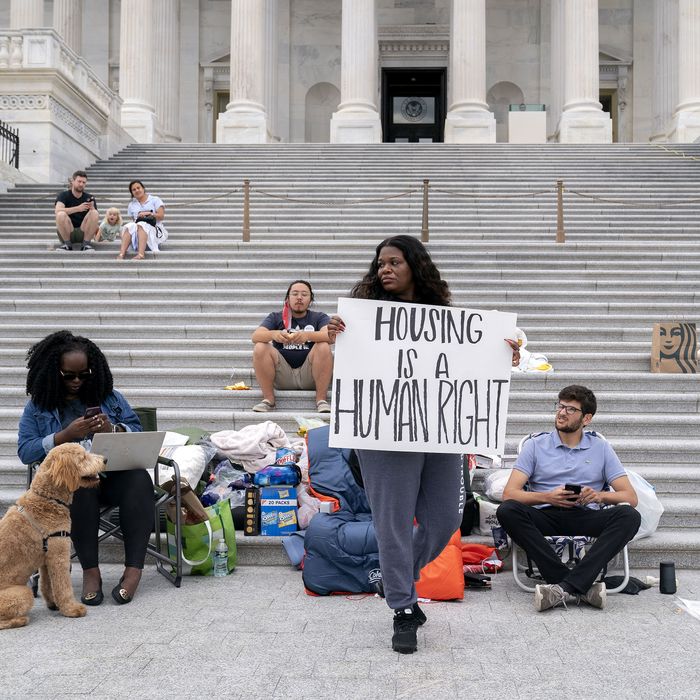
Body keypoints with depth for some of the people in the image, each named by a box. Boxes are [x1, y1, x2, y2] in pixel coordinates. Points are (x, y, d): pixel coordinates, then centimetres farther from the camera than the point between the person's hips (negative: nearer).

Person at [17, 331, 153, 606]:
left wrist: (114, 429, -7)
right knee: (80, 485, -39)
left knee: (139, 480, -33)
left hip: (115, 474, 2)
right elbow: (25, 451, 1)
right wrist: (66, 435, -13)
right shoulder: (38, 405, 11)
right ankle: (90, 571, -32)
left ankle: (133, 569, -36)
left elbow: (138, 432, 16)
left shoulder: (109, 397, 16)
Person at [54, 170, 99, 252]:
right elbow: (57, 210, -21)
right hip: (66, 233, -1)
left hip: (83, 233, 1)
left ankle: (86, 243, -15)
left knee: (94, 213, -21)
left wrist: (92, 208, -23)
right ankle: (67, 243, -14)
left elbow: (96, 218, -2)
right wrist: (78, 208, -31)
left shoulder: (89, 198, 6)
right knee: (61, 214, -30)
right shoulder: (63, 195, 0)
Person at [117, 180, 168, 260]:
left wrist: (148, 214, -9)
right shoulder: (131, 205, 23)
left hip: (154, 228, -3)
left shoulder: (155, 200, 12)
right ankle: (121, 254, -50)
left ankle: (141, 254, -59)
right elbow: (133, 220, 16)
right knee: (129, 227, -31)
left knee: (141, 225, -37)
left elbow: (161, 216, 1)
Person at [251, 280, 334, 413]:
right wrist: (273, 334, -30)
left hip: (309, 376, -1)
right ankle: (268, 399, -12)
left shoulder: (319, 317, 9)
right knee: (260, 348, -20)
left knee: (323, 347, -25)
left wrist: (308, 335, -33)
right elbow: (255, 336, -7)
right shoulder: (275, 317, 11)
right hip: (282, 375, 1)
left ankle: (321, 399, -18)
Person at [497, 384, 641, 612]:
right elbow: (509, 493, 0)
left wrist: (600, 495, -14)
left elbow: (630, 497, 7)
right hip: (545, 516, 0)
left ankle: (564, 587, -38)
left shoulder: (601, 448, 15)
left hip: (585, 518, 1)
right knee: (507, 511, -31)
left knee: (629, 516, -28)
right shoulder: (535, 445, 12)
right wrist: (547, 497, -17)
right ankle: (581, 587, -35)